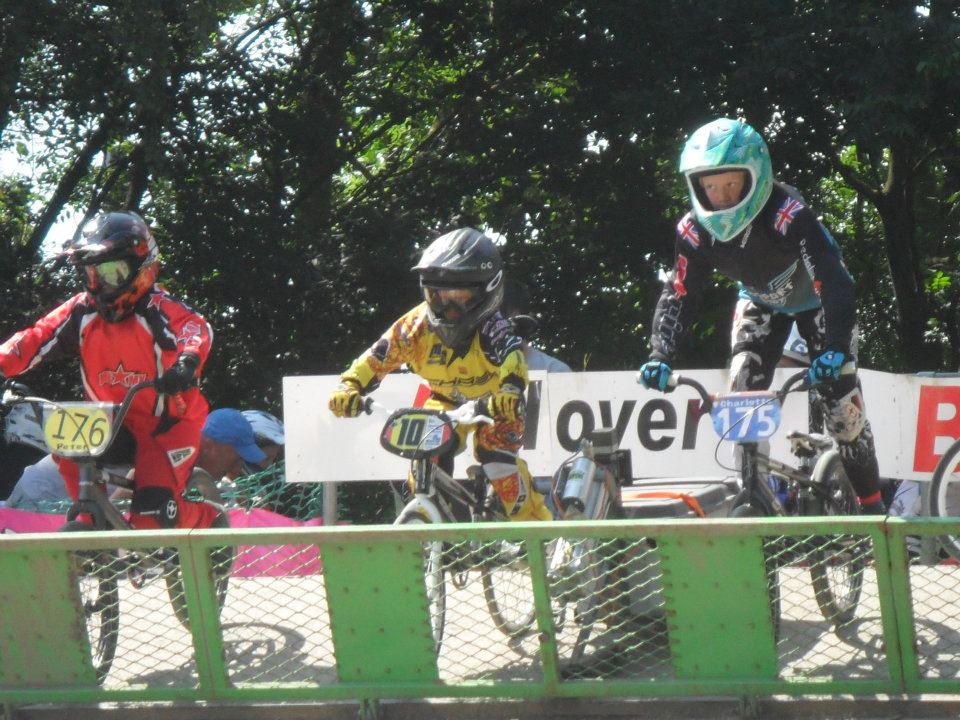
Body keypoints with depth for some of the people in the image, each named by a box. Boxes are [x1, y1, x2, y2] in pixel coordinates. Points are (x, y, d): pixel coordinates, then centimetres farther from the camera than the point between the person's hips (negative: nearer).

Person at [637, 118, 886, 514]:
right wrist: (660, 356, -38)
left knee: (841, 406, -11)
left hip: (816, 300, -4)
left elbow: (834, 283, -46)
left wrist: (836, 348, -59)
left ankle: (872, 505, 6)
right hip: (761, 302, 4)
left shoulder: (789, 215, -40)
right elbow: (678, 294, -22)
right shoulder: (696, 229, -25)